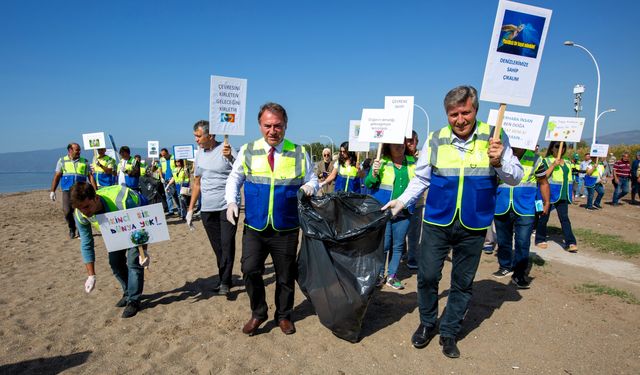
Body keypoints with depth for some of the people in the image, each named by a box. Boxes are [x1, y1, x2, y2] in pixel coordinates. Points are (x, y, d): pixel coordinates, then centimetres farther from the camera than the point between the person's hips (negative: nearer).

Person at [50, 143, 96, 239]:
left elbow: (90, 176, 8)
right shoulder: (62, 161, 11)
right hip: (67, 191, 0)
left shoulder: (84, 162, 11)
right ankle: (72, 228, 18)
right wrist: (52, 191, 4)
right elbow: (56, 177, 10)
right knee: (67, 212, -6)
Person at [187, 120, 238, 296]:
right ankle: (224, 279, 24)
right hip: (207, 208, 6)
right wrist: (191, 209, 17)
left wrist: (230, 158, -32)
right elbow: (197, 183, 18)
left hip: (227, 206, -6)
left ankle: (225, 281, 6)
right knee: (217, 246, 12)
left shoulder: (226, 149, -7)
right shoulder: (199, 153, 12)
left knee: (227, 244, -4)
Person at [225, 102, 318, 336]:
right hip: (254, 227, 0)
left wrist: (309, 187, -13)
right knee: (250, 270, -8)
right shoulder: (247, 151, 2)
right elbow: (234, 179, 10)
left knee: (285, 275, 11)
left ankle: (283, 315, 35)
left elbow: (312, 180, 10)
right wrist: (231, 201, -7)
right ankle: (258, 313, 18)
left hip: (286, 229, 0)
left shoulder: (299, 153, 2)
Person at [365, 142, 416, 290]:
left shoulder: (412, 162, 6)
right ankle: (379, 274, 20)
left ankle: (392, 276, 24)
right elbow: (368, 184, -4)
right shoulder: (381, 162, -4)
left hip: (404, 212, 4)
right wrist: (374, 173, -23)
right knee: (383, 245, 2)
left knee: (398, 246, 11)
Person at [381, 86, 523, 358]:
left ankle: (449, 333, 30)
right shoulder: (435, 140, -1)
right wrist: (402, 201, -3)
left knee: (463, 283, 11)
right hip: (436, 222, 0)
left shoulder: (494, 138, -2)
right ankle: (427, 323, 29)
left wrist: (499, 162, -17)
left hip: (473, 226, 0)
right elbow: (421, 179, 9)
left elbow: (515, 178, 2)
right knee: (427, 276, 3)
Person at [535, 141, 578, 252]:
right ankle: (540, 240, 17)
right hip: (549, 193, -5)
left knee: (564, 218, 0)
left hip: (563, 195, 5)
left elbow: (569, 177, 21)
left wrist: (571, 193, 15)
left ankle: (570, 243, -2)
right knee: (544, 217, 5)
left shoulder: (567, 162, 14)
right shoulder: (546, 161, -5)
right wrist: (553, 165, -23)